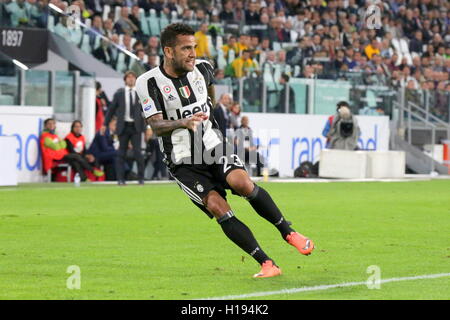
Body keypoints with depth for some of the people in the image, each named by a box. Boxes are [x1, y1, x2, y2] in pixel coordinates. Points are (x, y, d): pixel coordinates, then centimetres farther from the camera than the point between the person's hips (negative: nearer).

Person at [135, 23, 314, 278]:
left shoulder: (202, 68, 2)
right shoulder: (149, 83, -11)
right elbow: (156, 125, -17)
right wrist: (183, 123, -35)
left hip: (213, 145, 3)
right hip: (183, 162, -2)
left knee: (242, 183, -26)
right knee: (218, 208, -19)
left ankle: (288, 232, -6)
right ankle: (267, 265, -17)